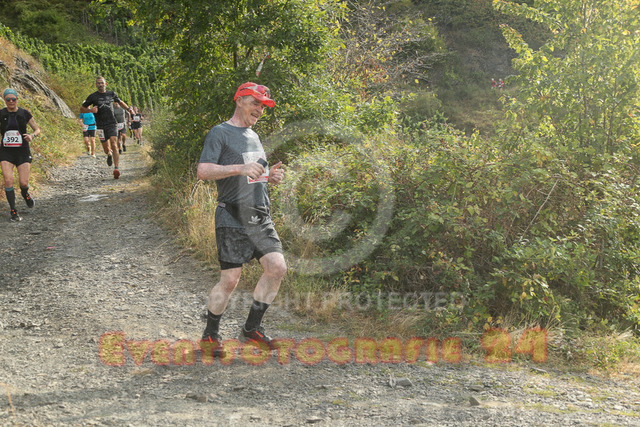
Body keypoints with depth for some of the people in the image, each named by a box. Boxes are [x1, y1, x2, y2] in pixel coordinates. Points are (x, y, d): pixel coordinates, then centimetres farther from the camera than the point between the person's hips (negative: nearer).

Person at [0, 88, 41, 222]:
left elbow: (37, 129, 6)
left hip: (22, 152, 0)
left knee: (23, 183, -7)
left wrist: (32, 135, -16)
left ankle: (25, 193, 32)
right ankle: (13, 212, -5)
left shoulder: (24, 113, 0)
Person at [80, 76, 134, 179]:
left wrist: (129, 109, 14)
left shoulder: (111, 94, 8)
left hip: (112, 124, 0)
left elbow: (120, 102, 28)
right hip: (101, 126, 0)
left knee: (114, 145, -16)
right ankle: (109, 154, 43)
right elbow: (82, 109, 7)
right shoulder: (92, 96, 1)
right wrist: (91, 110, -12)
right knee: (106, 149, 5)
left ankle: (116, 169, -19)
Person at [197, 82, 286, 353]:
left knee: (277, 268, -5)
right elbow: (203, 171, -15)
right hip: (232, 220, -7)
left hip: (261, 217, 7)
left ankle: (251, 328, 10)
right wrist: (240, 169, -26)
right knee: (230, 280, -6)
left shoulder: (253, 136, 20)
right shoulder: (219, 133, -4)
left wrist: (271, 176, 7)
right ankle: (210, 335, 14)